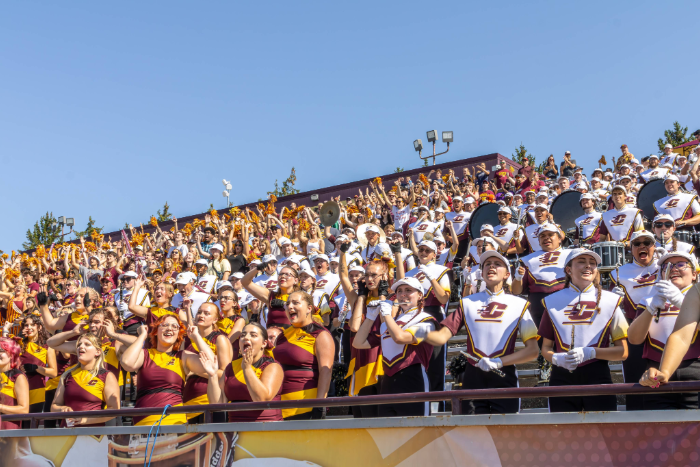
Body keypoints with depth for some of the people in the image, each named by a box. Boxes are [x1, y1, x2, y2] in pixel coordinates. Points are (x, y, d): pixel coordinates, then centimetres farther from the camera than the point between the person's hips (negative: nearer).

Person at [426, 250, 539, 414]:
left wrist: (499, 361, -11)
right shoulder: (468, 303, 14)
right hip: (473, 377, 2)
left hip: (504, 377, -1)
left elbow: (533, 350, 1)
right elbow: (442, 337, 4)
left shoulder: (519, 304, 8)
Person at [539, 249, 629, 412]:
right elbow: (546, 348, 14)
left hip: (597, 376, -1)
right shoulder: (553, 301, 10)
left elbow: (622, 352, 4)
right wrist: (556, 358, -8)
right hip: (562, 379, 1)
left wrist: (590, 352, -11)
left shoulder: (609, 300, 7)